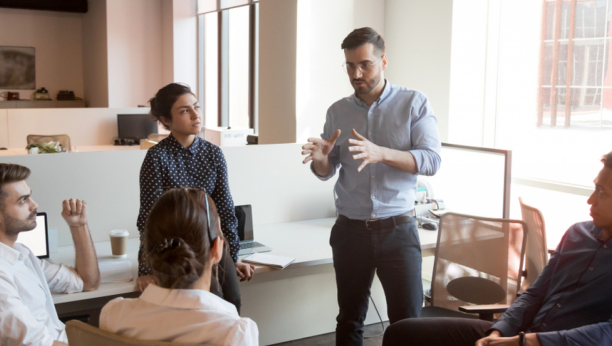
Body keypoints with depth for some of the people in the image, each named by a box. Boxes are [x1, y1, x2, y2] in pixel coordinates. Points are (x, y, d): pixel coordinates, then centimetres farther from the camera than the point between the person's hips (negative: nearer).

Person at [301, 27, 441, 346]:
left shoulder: (414, 103, -3)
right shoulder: (337, 111, 6)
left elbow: (432, 160, -13)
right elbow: (326, 173, 8)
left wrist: (381, 153, -28)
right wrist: (320, 159, -16)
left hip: (397, 230, -3)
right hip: (350, 231, 3)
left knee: (408, 320, 1)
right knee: (349, 319, 12)